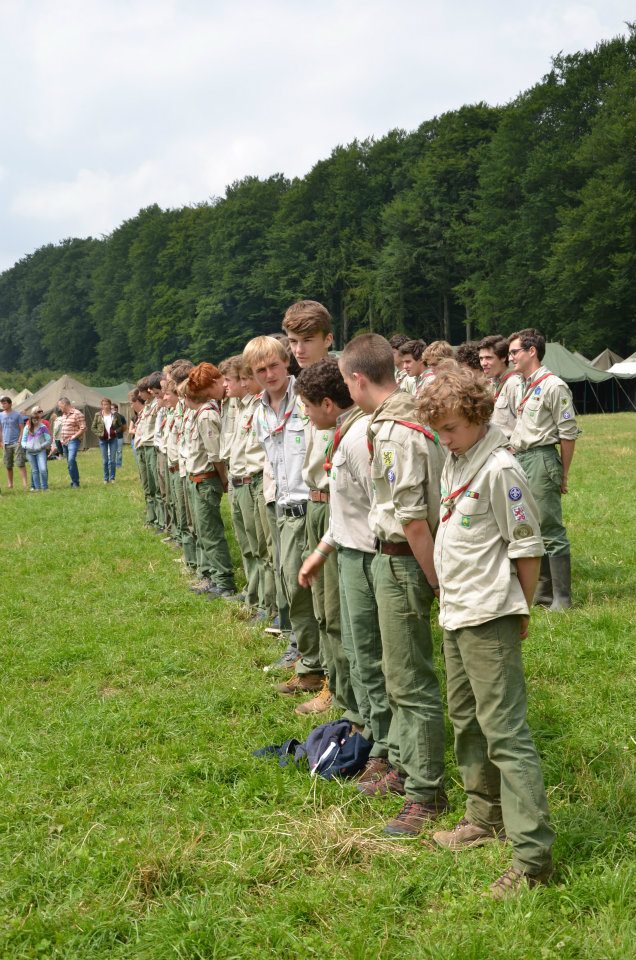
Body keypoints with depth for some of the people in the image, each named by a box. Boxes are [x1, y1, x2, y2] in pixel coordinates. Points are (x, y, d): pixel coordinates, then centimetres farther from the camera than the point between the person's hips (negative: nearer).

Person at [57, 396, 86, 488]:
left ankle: (75, 482, -18)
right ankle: (74, 481, 15)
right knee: (69, 463, 9)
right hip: (64, 442, 9)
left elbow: (83, 428, -14)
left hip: (73, 441, -9)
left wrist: (72, 437, -16)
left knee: (71, 461, -22)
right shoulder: (64, 415, 17)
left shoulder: (77, 414, -10)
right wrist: (62, 438, 14)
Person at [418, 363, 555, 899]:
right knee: (466, 721, 19)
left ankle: (532, 855, -7)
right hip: (456, 613, 10)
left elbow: (527, 548, -13)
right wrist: (447, 588, 15)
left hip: (489, 618, -10)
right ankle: (486, 818, 35)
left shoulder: (499, 468, -17)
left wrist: (520, 612, -6)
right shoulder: (454, 461, 11)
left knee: (505, 731, -9)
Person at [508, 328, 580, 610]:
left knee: (550, 531, -6)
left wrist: (563, 475, -8)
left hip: (541, 461, -9)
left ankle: (562, 598, 0)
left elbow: (568, 433, -11)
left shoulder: (553, 386, -11)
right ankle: (543, 591, 23)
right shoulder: (524, 386, 15)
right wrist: (515, 461, 15)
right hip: (521, 460, 9)